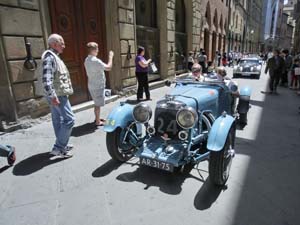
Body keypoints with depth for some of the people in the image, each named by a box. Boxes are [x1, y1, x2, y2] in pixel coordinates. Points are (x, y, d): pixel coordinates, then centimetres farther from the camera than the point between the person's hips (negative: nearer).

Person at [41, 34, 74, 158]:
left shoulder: (54, 56, 17)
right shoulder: (49, 57, -15)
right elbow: (46, 79, -25)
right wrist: (52, 96, -28)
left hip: (58, 94, 11)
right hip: (58, 95, -11)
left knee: (58, 120, 14)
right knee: (69, 119, -10)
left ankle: (61, 145, 25)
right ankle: (58, 147, -4)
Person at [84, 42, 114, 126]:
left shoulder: (87, 60, 8)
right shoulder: (96, 61, -22)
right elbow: (108, 67, -21)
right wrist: (110, 57, -11)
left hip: (92, 85, 9)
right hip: (98, 86, -9)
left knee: (97, 103, 20)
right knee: (98, 104, 1)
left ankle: (97, 118, 31)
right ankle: (98, 122, 10)